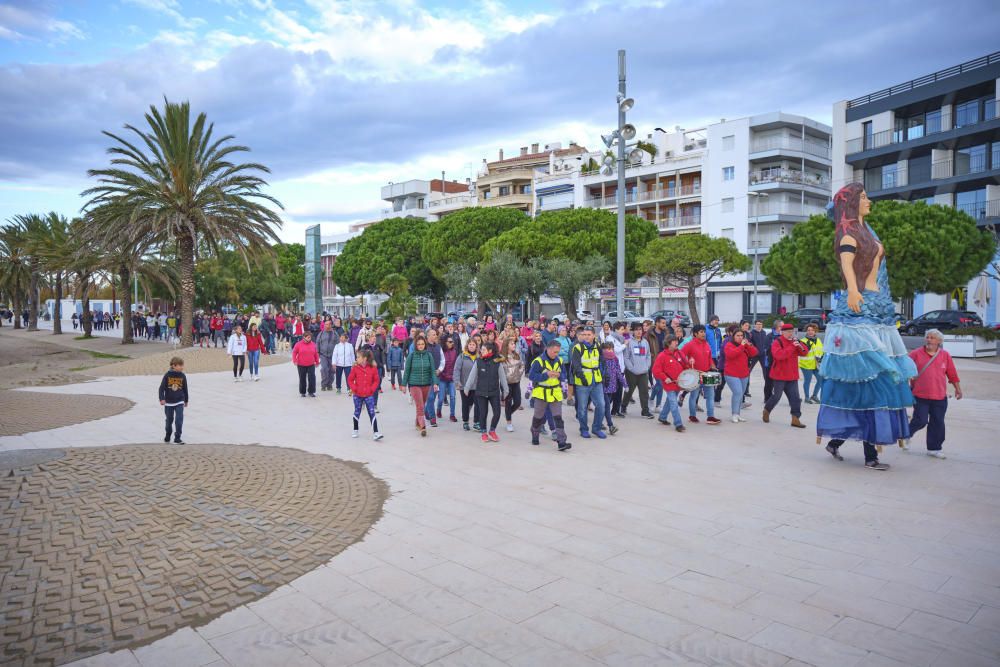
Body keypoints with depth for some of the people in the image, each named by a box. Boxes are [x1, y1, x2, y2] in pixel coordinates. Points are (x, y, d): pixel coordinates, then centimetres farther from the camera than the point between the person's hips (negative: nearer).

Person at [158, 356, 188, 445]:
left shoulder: (183, 376, -2)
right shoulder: (167, 375, -9)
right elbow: (162, 387, -8)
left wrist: (186, 400, 15)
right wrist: (162, 399, -17)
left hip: (179, 402, 1)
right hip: (168, 402, -1)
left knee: (179, 420, -9)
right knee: (169, 420, 14)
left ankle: (177, 438, -2)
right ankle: (167, 436, 35)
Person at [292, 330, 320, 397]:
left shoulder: (313, 344, 3)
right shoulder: (298, 344, -4)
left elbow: (316, 354, 11)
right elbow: (294, 352, -1)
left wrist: (317, 362, 14)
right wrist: (294, 361, -10)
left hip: (311, 365, 1)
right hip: (301, 365, -1)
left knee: (312, 378, -7)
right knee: (302, 379, 8)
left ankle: (311, 392, 3)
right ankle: (302, 392, 21)